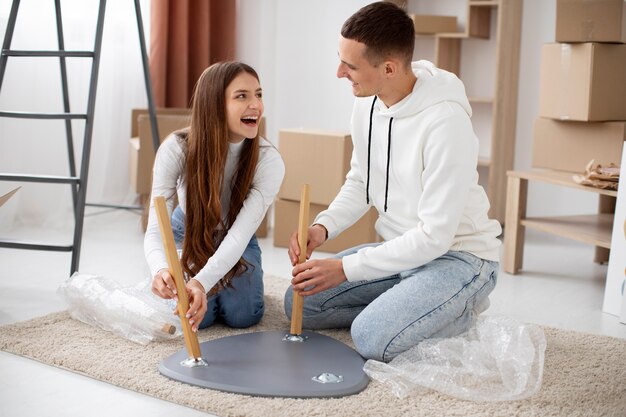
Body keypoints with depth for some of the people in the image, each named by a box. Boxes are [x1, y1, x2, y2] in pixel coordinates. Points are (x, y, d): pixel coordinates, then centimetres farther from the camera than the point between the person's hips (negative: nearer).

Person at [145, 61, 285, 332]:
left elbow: (239, 235, -39)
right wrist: (161, 270, -61)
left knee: (242, 316, -18)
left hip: (236, 241, 1)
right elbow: (156, 228, -37)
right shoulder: (176, 149, -32)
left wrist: (202, 282, -58)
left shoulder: (268, 161, -31)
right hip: (188, 235, 0)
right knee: (195, 315, -19)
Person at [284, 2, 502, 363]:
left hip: (457, 255, -7)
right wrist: (323, 227, -9)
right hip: (401, 249, 7)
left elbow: (435, 236, -26)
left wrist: (346, 269, -23)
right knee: (299, 303, -3)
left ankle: (460, 311, -1)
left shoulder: (446, 122, -28)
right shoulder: (367, 103, -4)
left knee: (371, 338, -27)